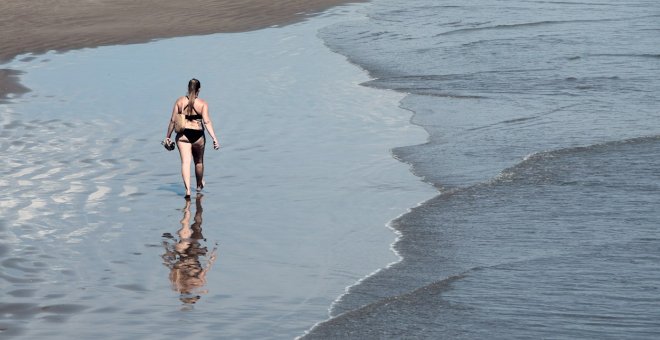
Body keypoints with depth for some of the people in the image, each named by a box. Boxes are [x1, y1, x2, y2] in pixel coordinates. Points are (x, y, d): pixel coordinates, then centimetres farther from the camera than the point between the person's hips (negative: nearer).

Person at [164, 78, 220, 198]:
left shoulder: (179, 101, 0)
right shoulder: (203, 103, -5)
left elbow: (173, 120, 2)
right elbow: (207, 122, -13)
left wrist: (168, 137, 11)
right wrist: (214, 138, -14)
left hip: (183, 134, 0)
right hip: (198, 135, 0)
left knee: (185, 161, -5)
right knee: (199, 161, 21)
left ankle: (187, 189, -22)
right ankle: (199, 185, 42)